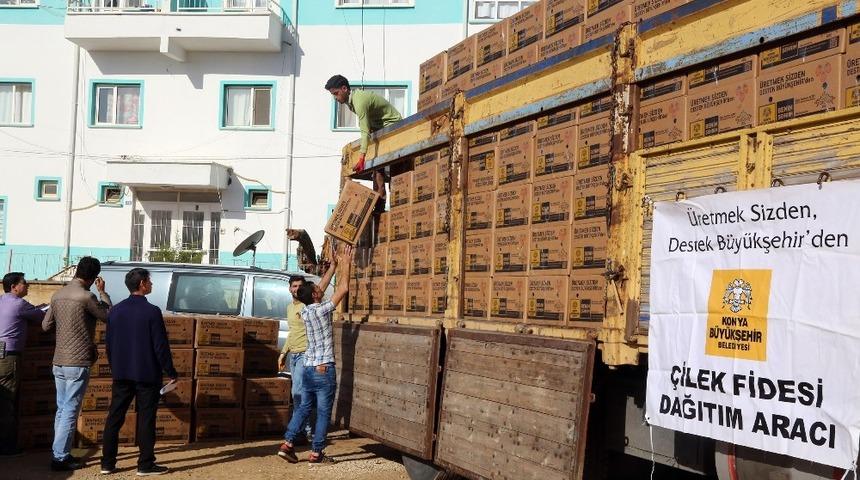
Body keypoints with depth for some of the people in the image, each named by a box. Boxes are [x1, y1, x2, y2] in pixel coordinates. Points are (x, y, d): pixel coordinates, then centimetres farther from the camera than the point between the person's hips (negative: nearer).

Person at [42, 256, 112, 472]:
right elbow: (109, 316, -1)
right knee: (70, 412, -2)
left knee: (62, 410, 14)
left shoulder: (58, 295, 7)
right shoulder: (86, 296, -15)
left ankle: (60, 453, 20)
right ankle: (60, 458, 1)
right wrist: (102, 292, 9)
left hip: (59, 362, 7)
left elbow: (46, 326, 15)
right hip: (78, 363, -7)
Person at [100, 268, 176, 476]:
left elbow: (108, 344, 11)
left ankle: (107, 463, 14)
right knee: (146, 419, 2)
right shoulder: (152, 312, -13)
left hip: (121, 374, 5)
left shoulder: (115, 310, 5)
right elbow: (161, 346, -13)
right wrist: (171, 372, -4)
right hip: (147, 374, -5)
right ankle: (146, 464, 6)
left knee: (114, 418, 10)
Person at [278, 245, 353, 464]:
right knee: (323, 412, 1)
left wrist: (333, 267, 25)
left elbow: (320, 288, 21)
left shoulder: (305, 311, 6)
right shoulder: (321, 310, -14)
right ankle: (316, 453, 4)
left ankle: (287, 443, 8)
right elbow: (343, 289, -12)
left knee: (304, 407, 15)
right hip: (324, 369, -7)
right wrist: (346, 263, -3)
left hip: (308, 367, 7)